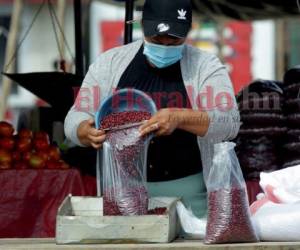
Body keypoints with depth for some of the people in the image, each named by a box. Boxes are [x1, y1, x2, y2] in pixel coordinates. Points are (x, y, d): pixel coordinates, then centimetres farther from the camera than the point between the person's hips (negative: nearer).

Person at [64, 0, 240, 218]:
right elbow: (76, 118, 2)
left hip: (186, 189, -2)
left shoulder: (206, 66, -4)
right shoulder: (109, 63, 3)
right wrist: (88, 132, -22)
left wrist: (180, 118, -32)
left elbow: (229, 122, -15)